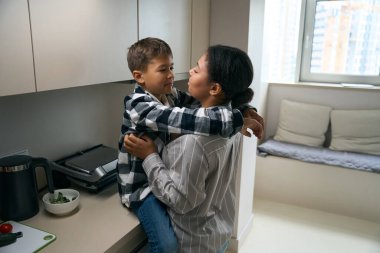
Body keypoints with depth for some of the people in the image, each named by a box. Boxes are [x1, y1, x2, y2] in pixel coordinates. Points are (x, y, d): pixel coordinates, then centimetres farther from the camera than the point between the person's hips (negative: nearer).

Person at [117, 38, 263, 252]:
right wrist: (238, 119, -41)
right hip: (141, 183, -8)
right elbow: (183, 119, -43)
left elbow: (208, 105, -6)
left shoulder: (171, 95, -2)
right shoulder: (139, 106, -29)